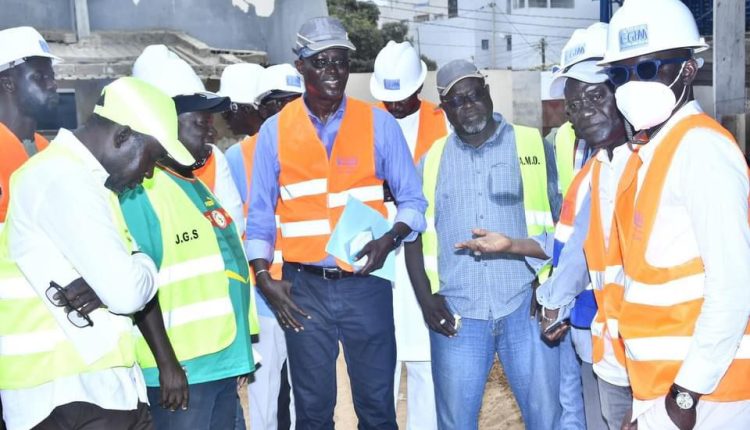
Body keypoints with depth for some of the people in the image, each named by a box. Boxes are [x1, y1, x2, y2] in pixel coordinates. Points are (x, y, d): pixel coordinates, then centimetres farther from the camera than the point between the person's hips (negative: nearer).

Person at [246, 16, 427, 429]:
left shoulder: (379, 123, 1)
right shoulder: (275, 129, 2)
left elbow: (412, 201, 3)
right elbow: (260, 214, 6)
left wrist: (389, 239, -16)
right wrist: (263, 276, -6)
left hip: (366, 284, 0)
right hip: (304, 287, 1)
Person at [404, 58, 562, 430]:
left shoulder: (533, 145, 4)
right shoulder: (432, 160, 10)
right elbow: (414, 233, 11)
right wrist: (426, 298, 0)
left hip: (525, 307, -1)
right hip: (456, 314, 2)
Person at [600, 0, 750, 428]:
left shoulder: (700, 147, -14)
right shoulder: (652, 151, 11)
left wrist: (687, 393, -16)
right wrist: (648, 393, 12)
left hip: (699, 390, -8)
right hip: (661, 384, 8)